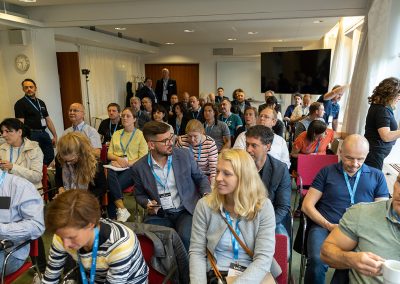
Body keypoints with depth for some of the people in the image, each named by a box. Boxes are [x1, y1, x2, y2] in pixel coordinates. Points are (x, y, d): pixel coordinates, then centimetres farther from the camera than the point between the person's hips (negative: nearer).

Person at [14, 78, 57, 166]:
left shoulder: (41, 103, 16)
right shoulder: (20, 103, -3)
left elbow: (48, 120, 17)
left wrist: (55, 135, 13)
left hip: (44, 133, 6)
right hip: (32, 134, -6)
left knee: (50, 156, 5)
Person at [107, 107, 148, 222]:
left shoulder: (140, 135, 5)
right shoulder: (116, 134, 21)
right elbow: (109, 154, 18)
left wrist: (127, 163, -16)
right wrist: (118, 158, -5)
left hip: (132, 168, -3)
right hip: (115, 166, 3)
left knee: (112, 186, -30)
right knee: (110, 176, -33)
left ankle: (112, 215, -14)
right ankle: (122, 209, -33)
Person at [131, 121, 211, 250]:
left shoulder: (185, 155, -3)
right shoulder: (139, 167, -2)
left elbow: (201, 178, 10)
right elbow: (139, 194, 14)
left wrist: (206, 195, -8)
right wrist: (147, 204, -7)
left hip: (187, 211, 0)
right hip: (159, 214, 1)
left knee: (185, 237, -28)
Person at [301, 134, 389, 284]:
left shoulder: (377, 176, 16)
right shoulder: (327, 172, 12)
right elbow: (307, 205, 7)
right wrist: (328, 225, -7)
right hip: (324, 227, -1)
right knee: (317, 261, -32)